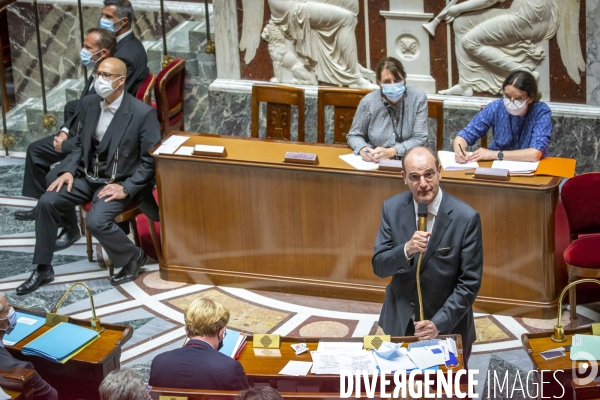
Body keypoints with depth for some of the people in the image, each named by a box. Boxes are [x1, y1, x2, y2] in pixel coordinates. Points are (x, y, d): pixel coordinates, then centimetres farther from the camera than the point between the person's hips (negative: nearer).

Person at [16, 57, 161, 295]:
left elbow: (151, 160, -13)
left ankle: (133, 257, 0)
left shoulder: (143, 113, -17)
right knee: (47, 202, -13)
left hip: (119, 183, -6)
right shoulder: (89, 103, 2)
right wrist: (68, 170, -3)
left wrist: (126, 188, -20)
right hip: (87, 177, 6)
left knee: (96, 221, -30)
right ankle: (43, 269, 1)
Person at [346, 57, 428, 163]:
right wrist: (363, 149, -15)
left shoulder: (418, 98, -7)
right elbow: (354, 135, 8)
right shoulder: (368, 102, -6)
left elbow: (419, 138, -6)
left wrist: (391, 152, -21)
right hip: (374, 162, -1)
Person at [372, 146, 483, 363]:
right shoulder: (392, 208, -8)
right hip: (400, 322, 2)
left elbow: (470, 282, -14)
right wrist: (407, 250, -28)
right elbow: (379, 266, -8)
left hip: (448, 327, -2)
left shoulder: (465, 217, -17)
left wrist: (439, 323, -21)